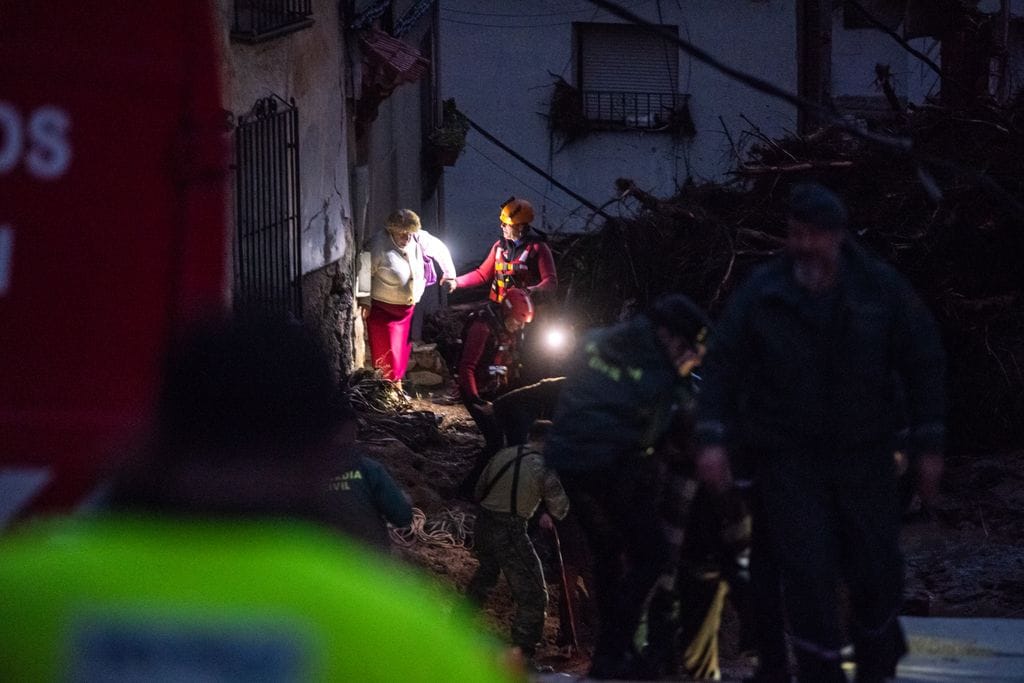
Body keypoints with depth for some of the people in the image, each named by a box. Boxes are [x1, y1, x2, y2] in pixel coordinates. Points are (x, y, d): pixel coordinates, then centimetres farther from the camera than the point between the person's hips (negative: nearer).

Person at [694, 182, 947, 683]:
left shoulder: (880, 288, -1)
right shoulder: (761, 294, -4)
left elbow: (923, 362, 4)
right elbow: (723, 364, -4)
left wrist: (928, 445, 1)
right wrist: (713, 439, -15)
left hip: (864, 453, 1)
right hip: (787, 457, -1)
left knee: (878, 570, 5)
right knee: (807, 572, -11)